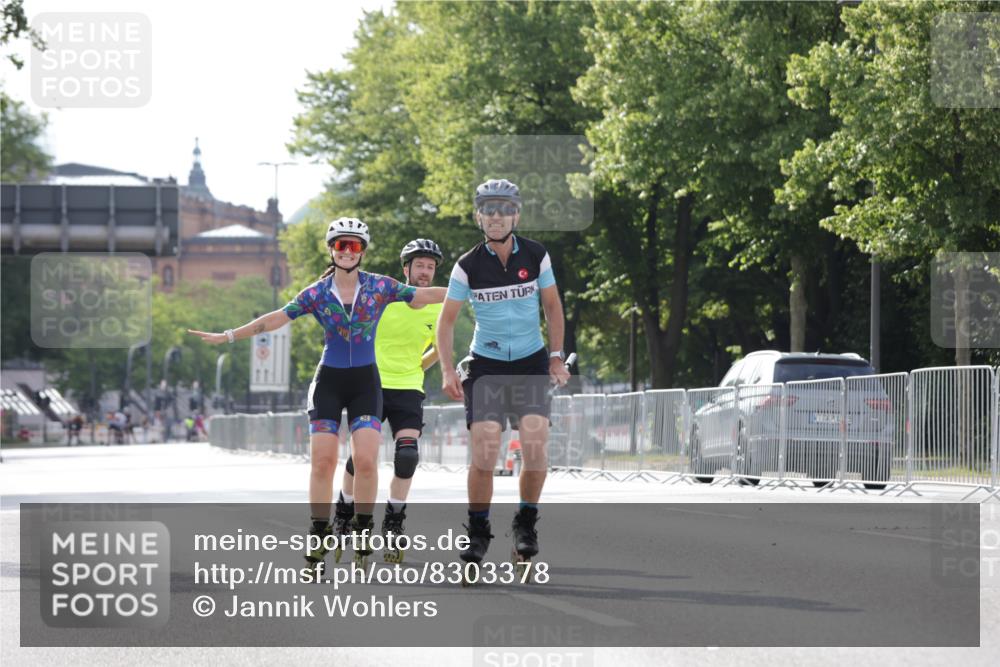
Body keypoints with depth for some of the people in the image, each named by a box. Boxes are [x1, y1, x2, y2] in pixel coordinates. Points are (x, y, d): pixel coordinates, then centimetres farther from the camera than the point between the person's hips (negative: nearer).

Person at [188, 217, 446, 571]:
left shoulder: (379, 286, -2)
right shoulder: (318, 293, -1)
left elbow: (424, 295, -2)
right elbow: (277, 318, -2)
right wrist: (227, 336, -7)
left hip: (365, 382, -1)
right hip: (329, 381, 1)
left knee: (365, 459, -15)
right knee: (322, 461, -7)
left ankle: (363, 525, 2)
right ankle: (320, 534, 1)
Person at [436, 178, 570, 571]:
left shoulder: (536, 256, -4)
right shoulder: (468, 266, -8)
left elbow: (552, 305, 9)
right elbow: (446, 319, -1)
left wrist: (556, 356, 1)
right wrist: (447, 370, -11)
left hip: (531, 363, 1)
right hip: (486, 365, -1)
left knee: (535, 445, -16)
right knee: (483, 453, -12)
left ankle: (526, 522, 6)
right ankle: (478, 530, 6)